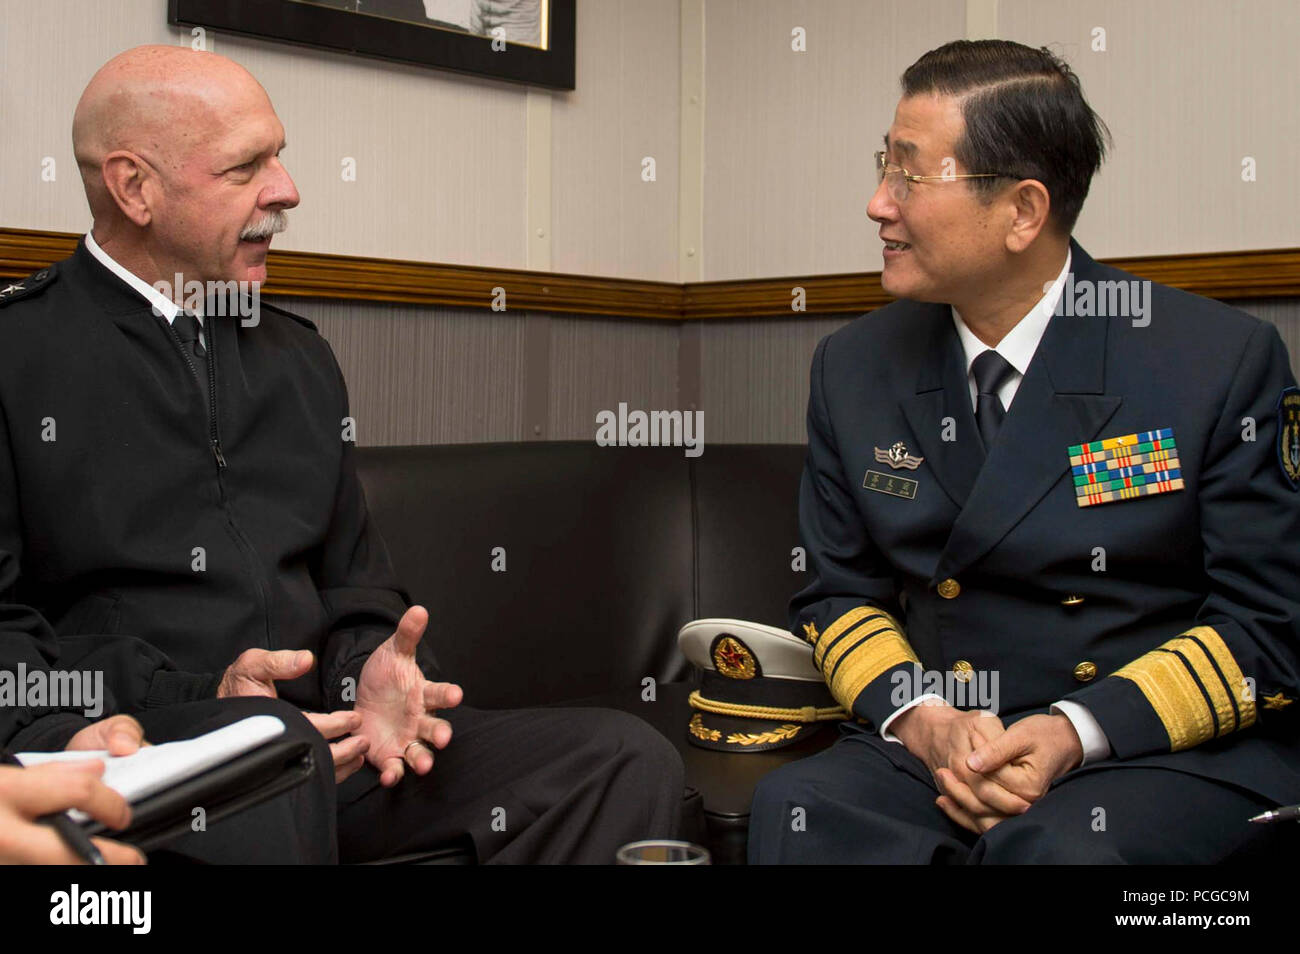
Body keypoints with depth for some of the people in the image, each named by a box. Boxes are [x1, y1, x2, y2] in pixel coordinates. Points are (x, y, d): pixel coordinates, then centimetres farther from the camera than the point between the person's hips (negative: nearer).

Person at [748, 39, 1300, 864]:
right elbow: (839, 593, 11)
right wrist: (919, 717, -10)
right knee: (800, 806, -27)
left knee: (1055, 845, -35)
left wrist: (1078, 731, -18)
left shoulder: (1224, 361, -5)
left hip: (1174, 754, -2)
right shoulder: (856, 367, 7)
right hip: (934, 745, 3)